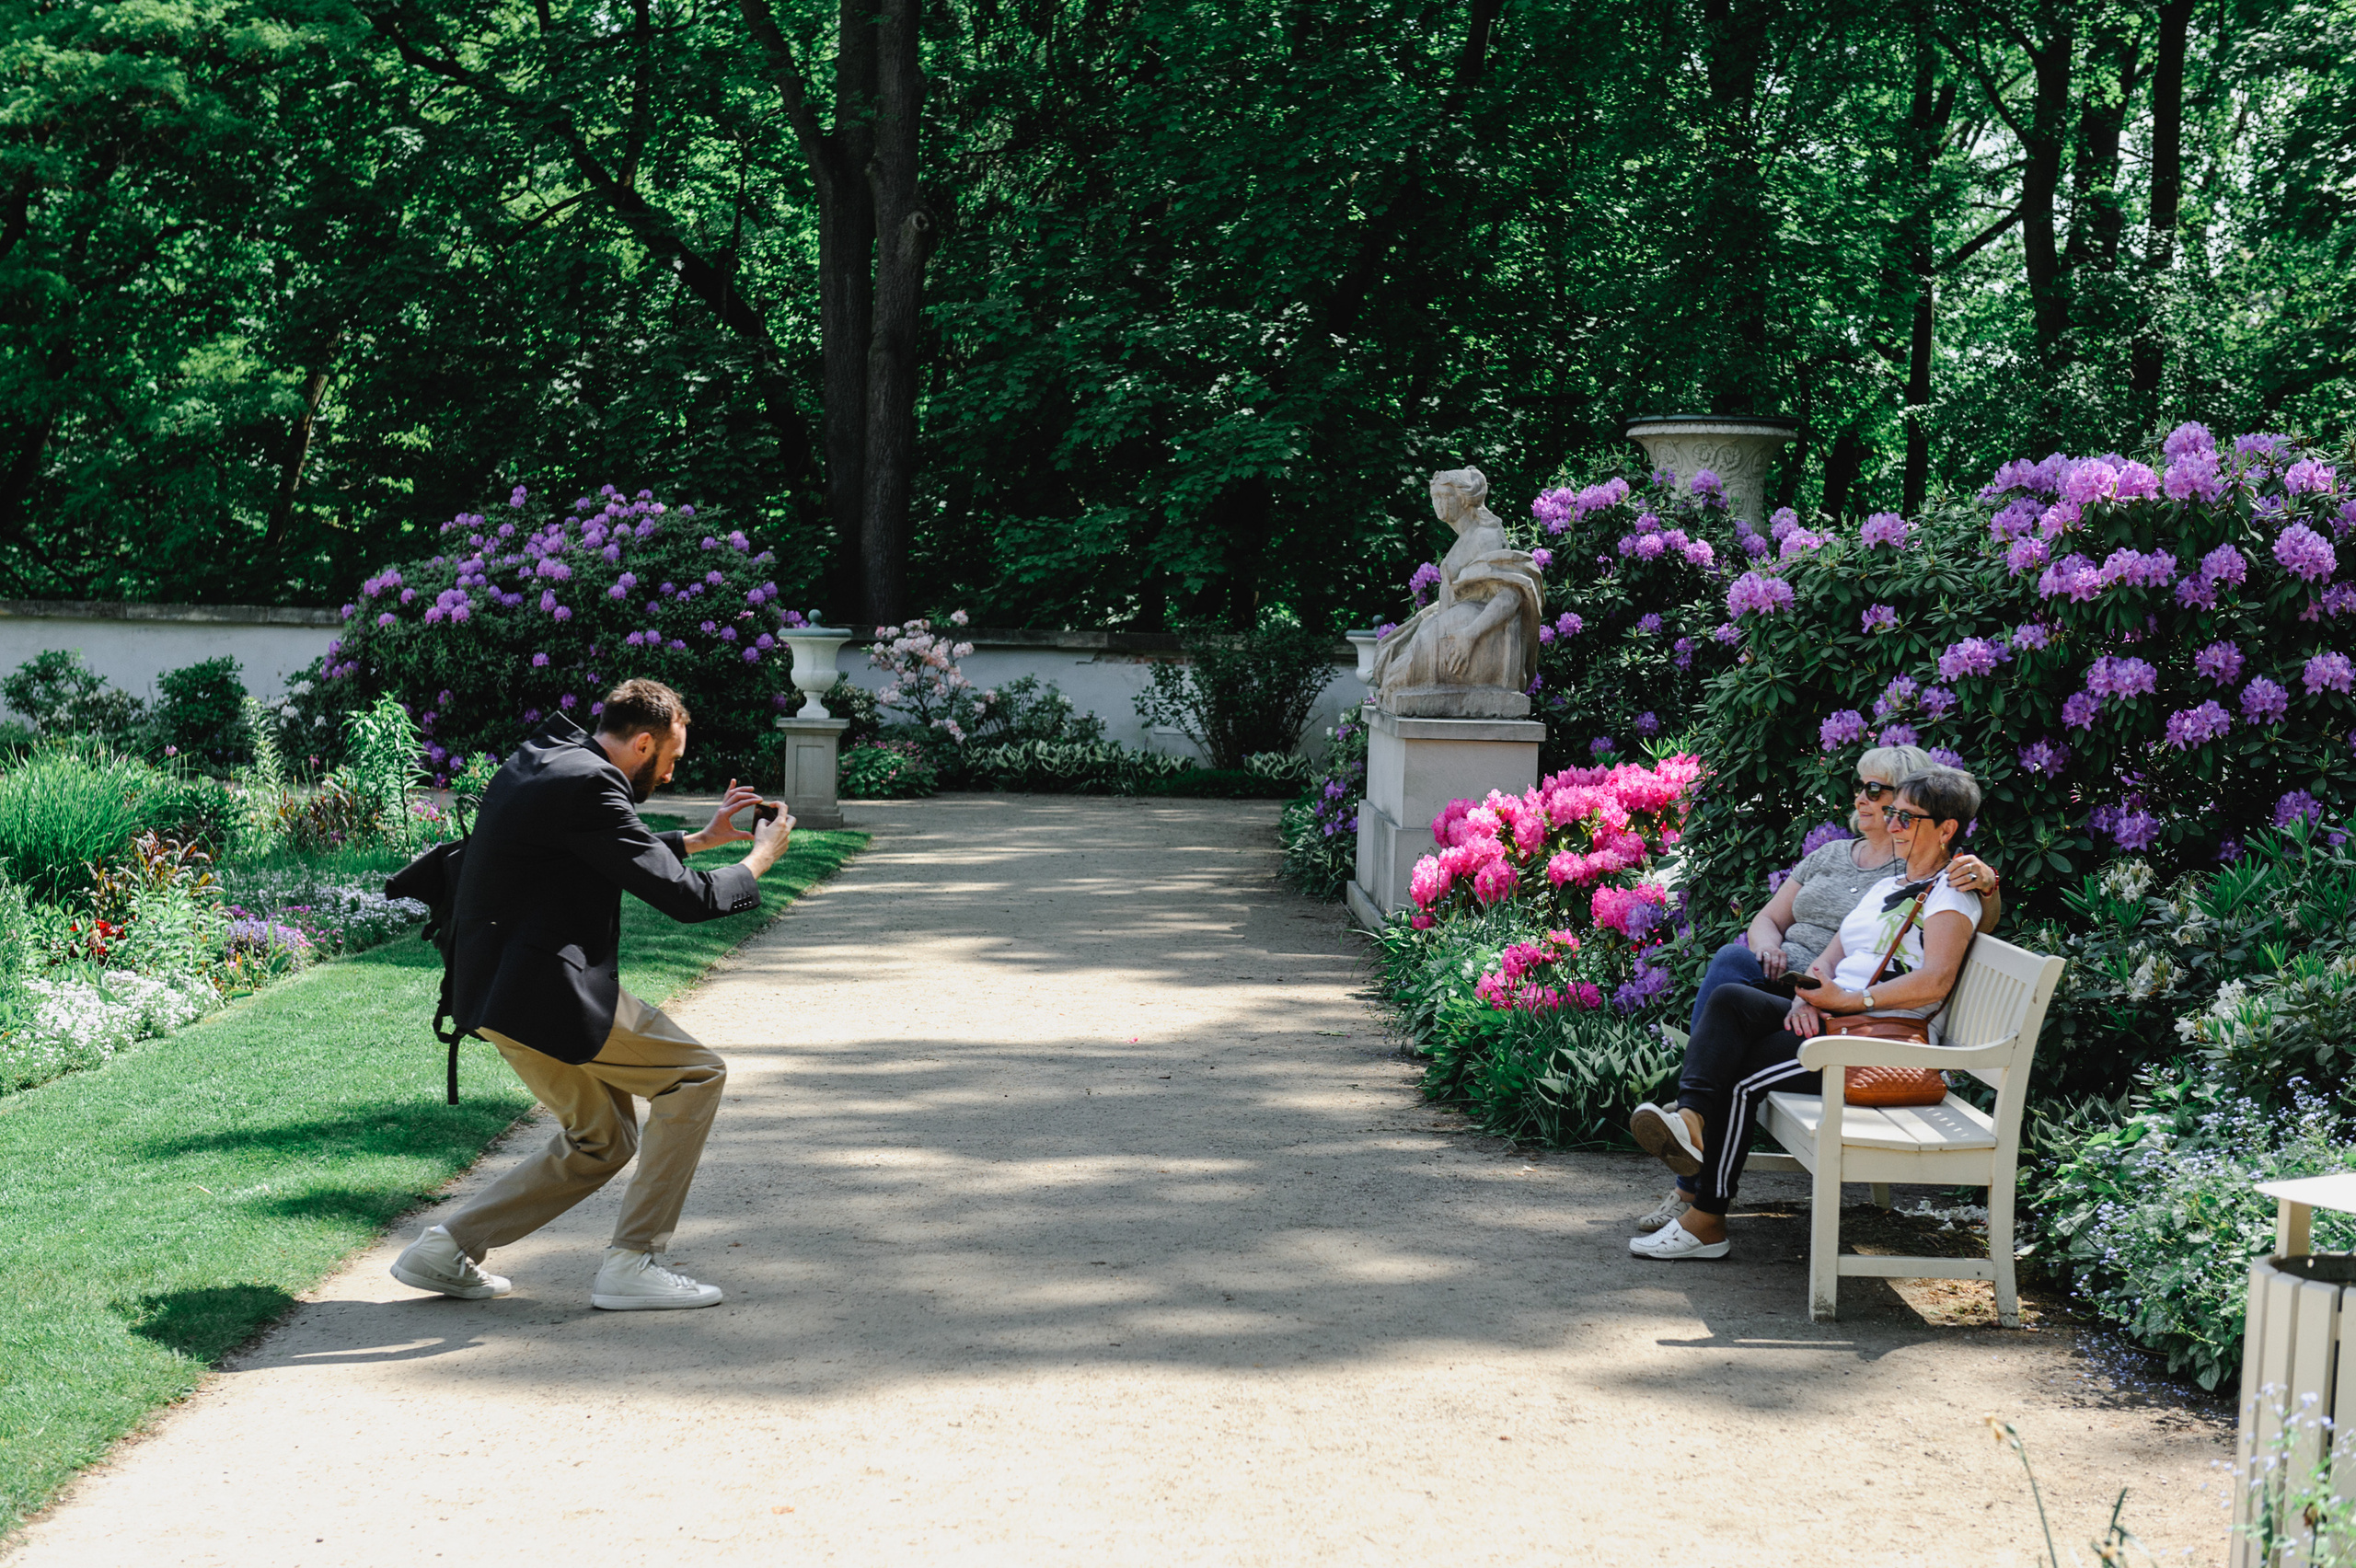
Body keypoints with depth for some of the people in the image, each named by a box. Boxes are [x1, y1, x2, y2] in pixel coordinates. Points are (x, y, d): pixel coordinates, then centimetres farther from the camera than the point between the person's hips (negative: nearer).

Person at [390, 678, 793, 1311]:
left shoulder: (544, 761, 14)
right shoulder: (588, 786, -17)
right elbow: (684, 897, -17)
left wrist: (702, 839, 28)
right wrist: (757, 860, -1)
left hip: (501, 989, 10)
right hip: (545, 996, -10)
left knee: (602, 1140, 19)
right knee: (697, 1075, -2)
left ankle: (448, 1248, 18)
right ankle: (633, 1262, -2)